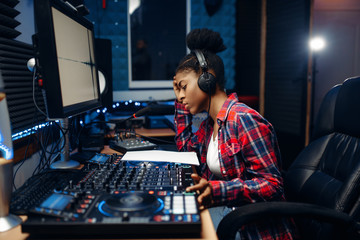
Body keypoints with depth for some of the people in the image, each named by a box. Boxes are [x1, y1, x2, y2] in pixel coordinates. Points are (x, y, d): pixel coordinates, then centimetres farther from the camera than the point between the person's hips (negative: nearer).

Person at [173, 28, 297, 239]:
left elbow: (272, 184, -21)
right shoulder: (211, 122, 7)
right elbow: (186, 147, 25)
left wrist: (217, 190, -35)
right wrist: (181, 102, 17)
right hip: (224, 208, 8)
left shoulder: (244, 120, -20)